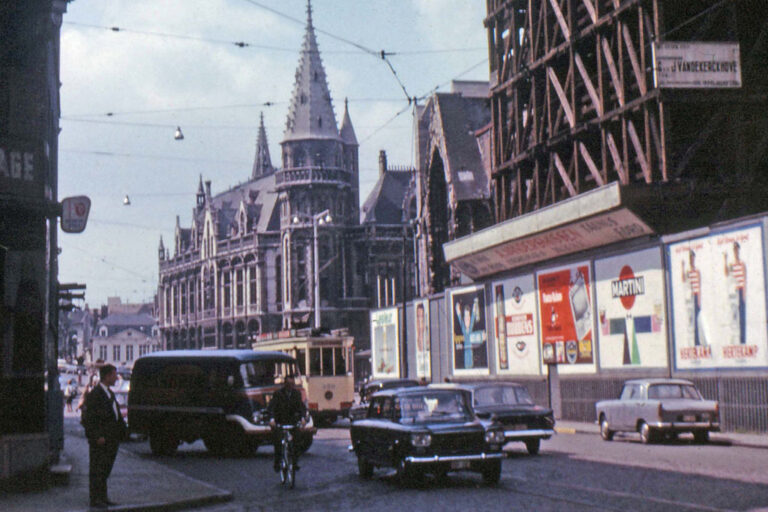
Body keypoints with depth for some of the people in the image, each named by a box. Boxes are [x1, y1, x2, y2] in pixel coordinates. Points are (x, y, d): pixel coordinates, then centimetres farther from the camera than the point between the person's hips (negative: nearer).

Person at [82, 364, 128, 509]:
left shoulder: (109, 393, 16)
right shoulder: (94, 394, -13)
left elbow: (116, 414, 21)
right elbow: (88, 418, -18)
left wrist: (123, 429, 10)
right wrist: (97, 436, -22)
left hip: (111, 439, 9)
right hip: (100, 440, -9)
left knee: (105, 469, 14)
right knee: (96, 470, -2)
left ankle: (103, 498, 21)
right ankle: (95, 499, 3)